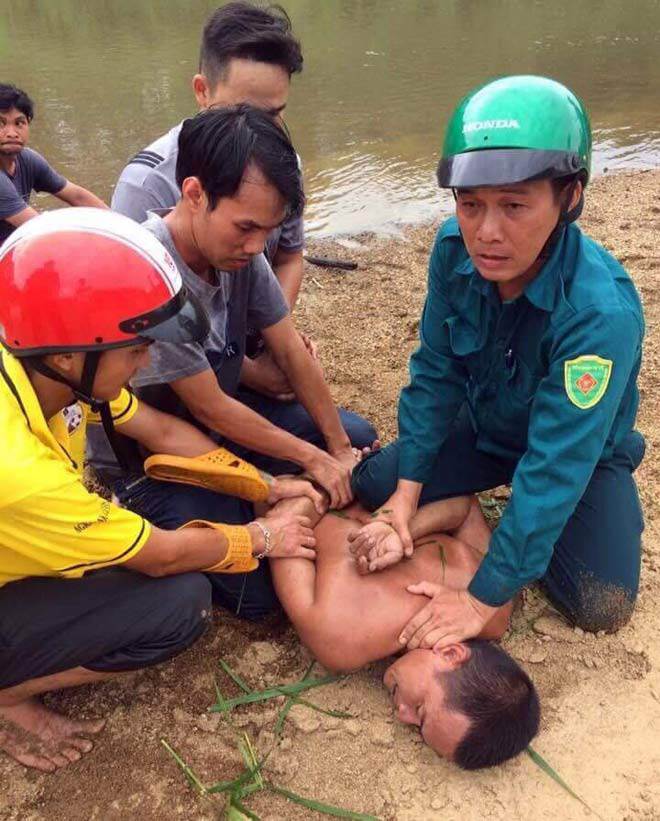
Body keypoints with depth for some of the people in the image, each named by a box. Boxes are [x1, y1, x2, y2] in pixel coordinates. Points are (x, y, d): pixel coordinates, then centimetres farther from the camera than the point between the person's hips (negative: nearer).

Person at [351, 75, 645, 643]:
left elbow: (555, 464, -36)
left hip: (581, 454, -3)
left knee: (601, 605, -17)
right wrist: (408, 489, -17)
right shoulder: (455, 249, -23)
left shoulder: (601, 313, -39)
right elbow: (436, 370, -13)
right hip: (485, 428, 4)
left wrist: (484, 597, -33)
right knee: (373, 485, -8)